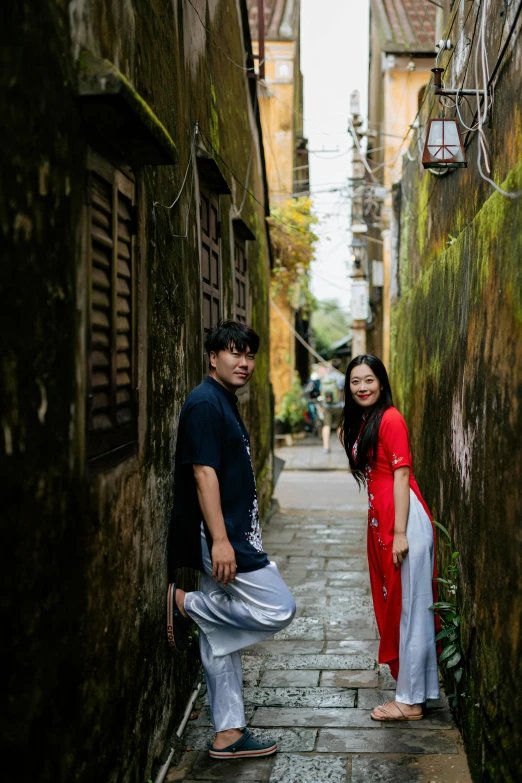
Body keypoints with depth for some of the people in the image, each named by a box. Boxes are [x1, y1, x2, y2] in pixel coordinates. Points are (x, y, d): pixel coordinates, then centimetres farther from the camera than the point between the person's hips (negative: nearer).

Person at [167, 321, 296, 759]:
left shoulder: (226, 402, 17)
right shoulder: (205, 403, -14)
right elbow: (203, 473, -21)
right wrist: (219, 540, -25)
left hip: (230, 534, 10)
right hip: (217, 535, -10)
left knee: (221, 639, 11)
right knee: (279, 609, -9)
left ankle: (229, 735, 18)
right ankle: (184, 603, -1)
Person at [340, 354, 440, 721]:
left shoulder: (390, 419, -11)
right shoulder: (362, 421, 16)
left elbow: (401, 475, -16)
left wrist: (400, 533, -19)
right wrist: (383, 528, 17)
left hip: (403, 519, -10)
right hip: (380, 520, 10)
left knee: (409, 607, -3)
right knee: (392, 604, 13)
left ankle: (411, 700, 5)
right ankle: (412, 690, 23)